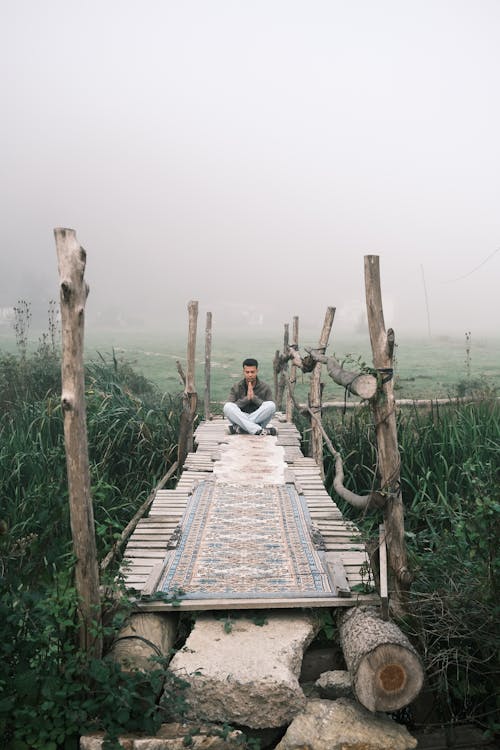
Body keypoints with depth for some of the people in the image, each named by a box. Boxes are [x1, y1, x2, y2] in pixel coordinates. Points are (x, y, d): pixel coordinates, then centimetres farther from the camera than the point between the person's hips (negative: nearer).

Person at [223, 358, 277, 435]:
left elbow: (270, 408, -8)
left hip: (258, 420, 0)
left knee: (271, 405, -26)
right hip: (240, 418, 0)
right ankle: (259, 430, -38)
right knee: (227, 407, -28)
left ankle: (239, 427, -29)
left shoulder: (265, 387, 0)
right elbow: (230, 407, -9)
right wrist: (246, 399, -20)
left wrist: (254, 398, -18)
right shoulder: (236, 387, 1)